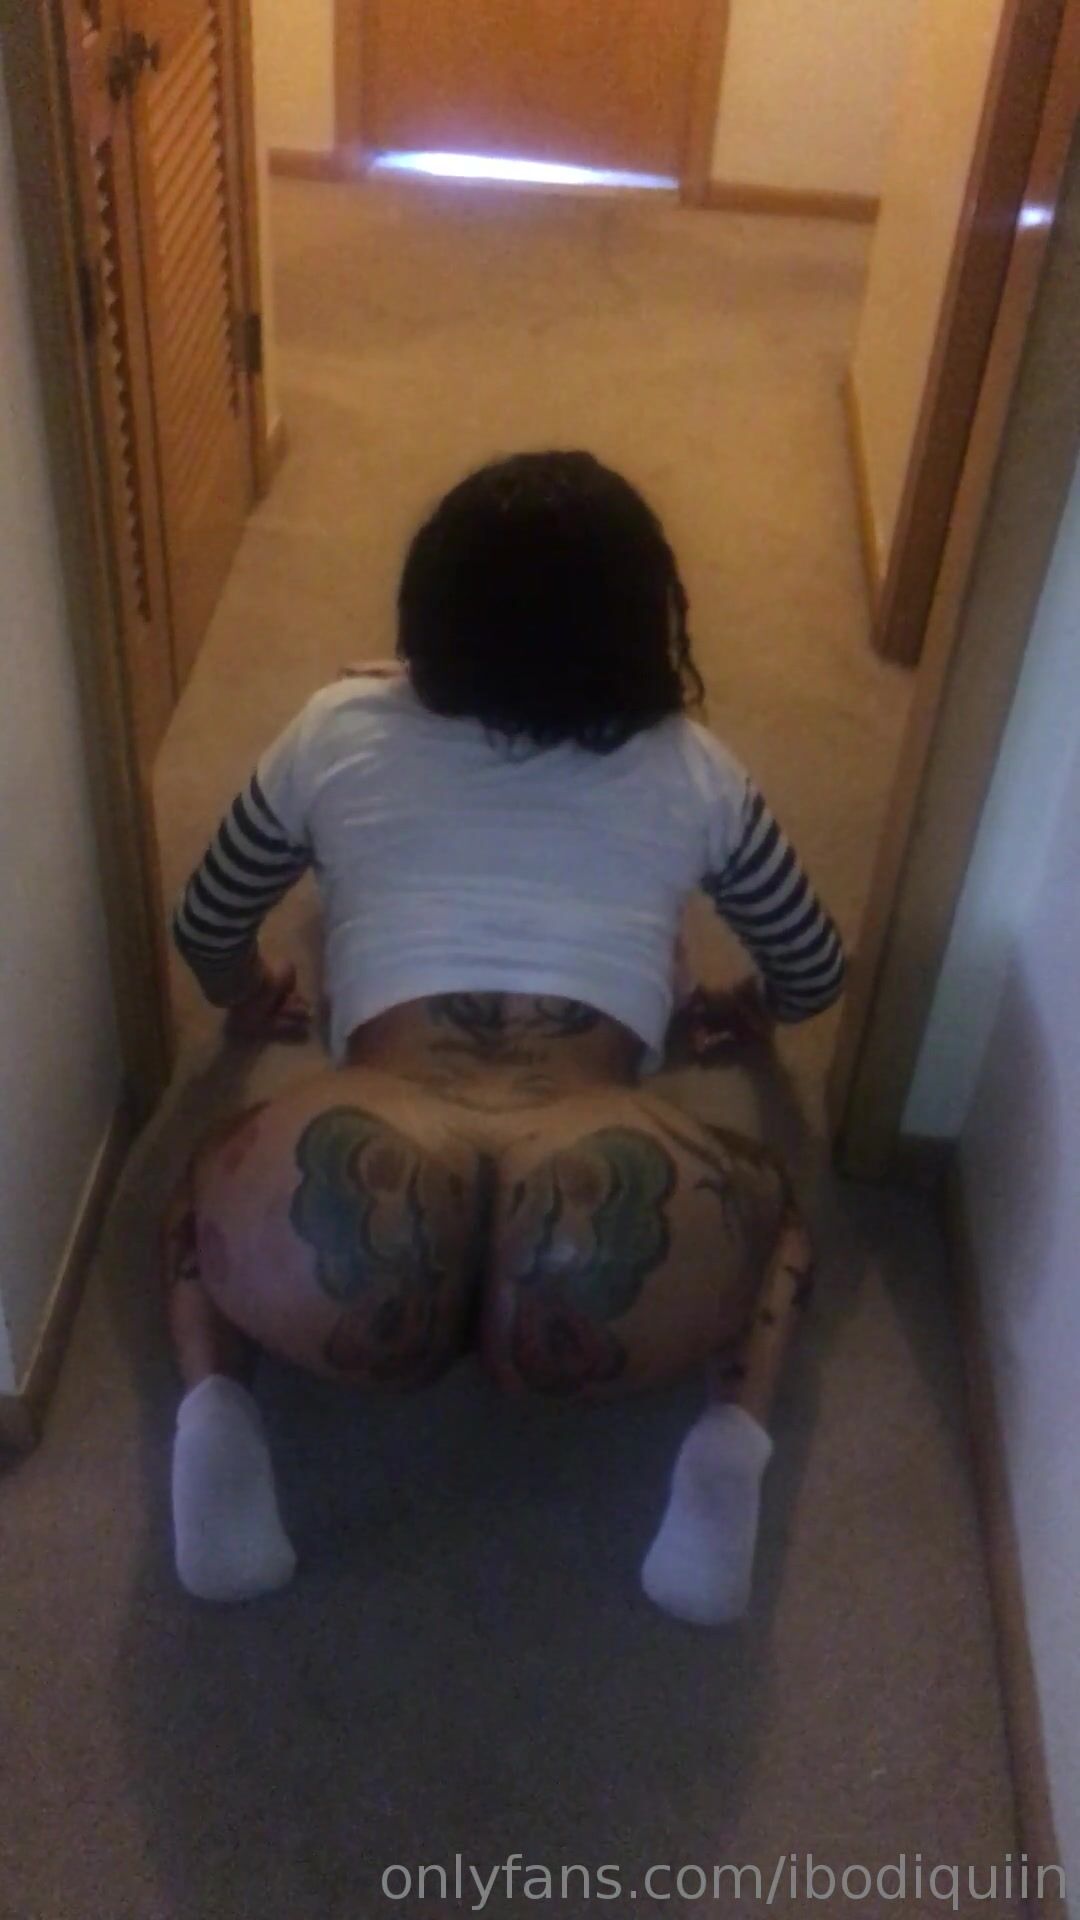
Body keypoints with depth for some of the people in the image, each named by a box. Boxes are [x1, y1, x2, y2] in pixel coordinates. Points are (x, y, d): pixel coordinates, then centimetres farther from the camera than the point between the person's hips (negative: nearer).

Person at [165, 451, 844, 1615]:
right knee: (770, 1204, 34)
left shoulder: (337, 733, 21)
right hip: (605, 1258, 0)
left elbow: (207, 935, 36)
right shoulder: (690, 769, 21)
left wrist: (253, 1003, 58)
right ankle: (731, 1439, 6)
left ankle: (214, 1406, 5)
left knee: (208, 1183, 34)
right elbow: (814, 974, 37)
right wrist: (748, 1011, 59)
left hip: (351, 1271, 0)